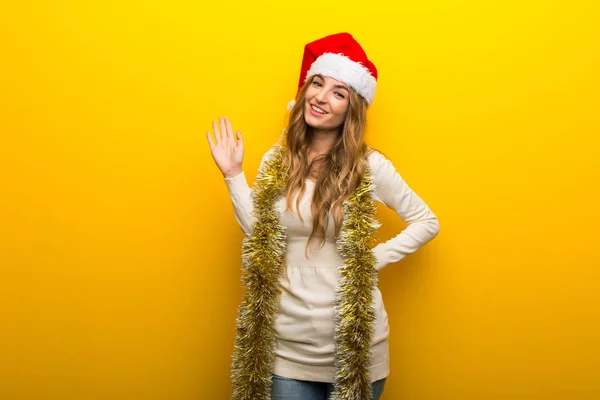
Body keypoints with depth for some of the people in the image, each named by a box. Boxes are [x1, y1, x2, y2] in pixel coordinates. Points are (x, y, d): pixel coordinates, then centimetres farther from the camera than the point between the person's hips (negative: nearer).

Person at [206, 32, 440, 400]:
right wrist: (233, 173, -4)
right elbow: (258, 233, -2)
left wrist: (376, 258, -9)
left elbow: (427, 222, 0)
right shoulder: (277, 160, 2)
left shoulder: (370, 166, -9)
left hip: (352, 340, -2)